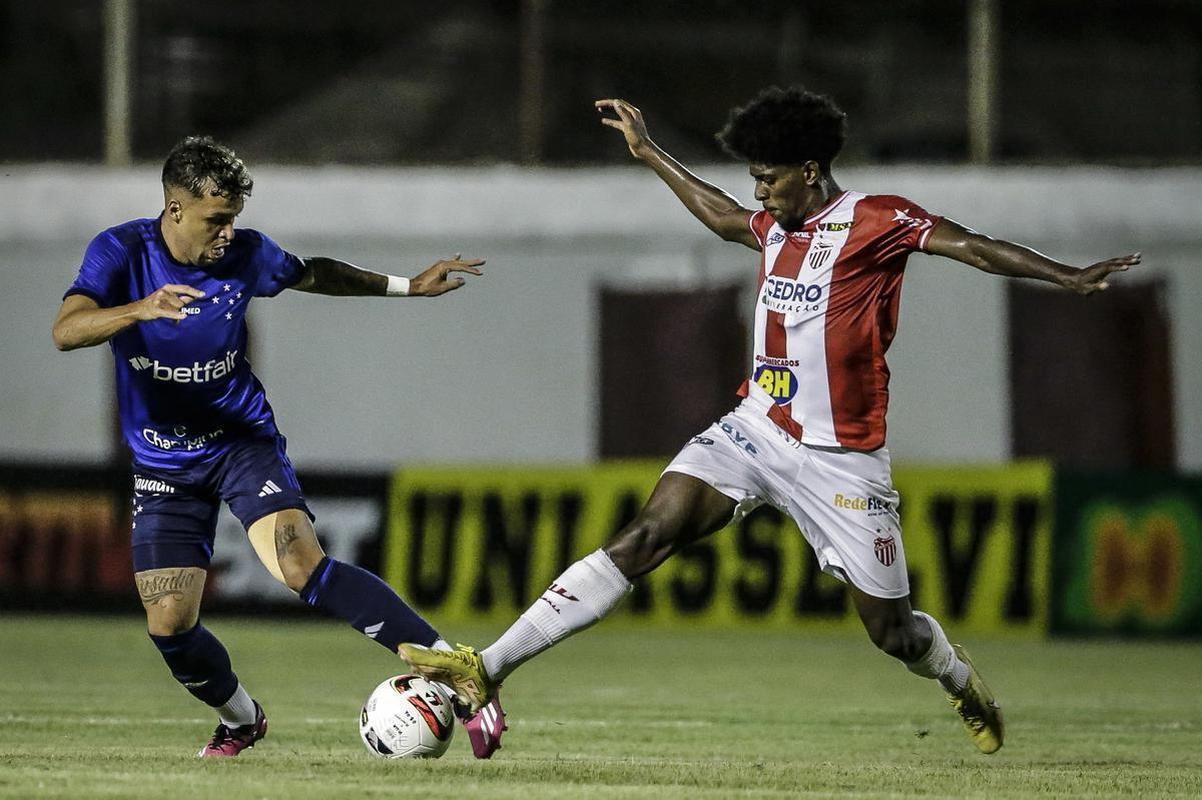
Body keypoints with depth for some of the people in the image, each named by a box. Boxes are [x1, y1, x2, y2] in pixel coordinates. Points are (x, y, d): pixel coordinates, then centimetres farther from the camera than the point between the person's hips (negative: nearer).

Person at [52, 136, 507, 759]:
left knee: (303, 569, -26)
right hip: (164, 464, 1)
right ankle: (240, 720, 26)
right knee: (169, 625, -6)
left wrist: (408, 286, 17)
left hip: (242, 442, -1)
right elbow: (65, 331, -30)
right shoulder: (121, 252, -13)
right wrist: (141, 309, -48)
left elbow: (314, 274, 15)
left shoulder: (246, 256, -8)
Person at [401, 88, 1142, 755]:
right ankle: (488, 667, -23)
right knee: (646, 536, -14)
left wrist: (1071, 278, -30)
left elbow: (972, 246, -18)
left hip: (839, 455, -5)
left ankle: (962, 681, 40)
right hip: (756, 428, 5)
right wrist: (648, 151, 38)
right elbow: (720, 214, 33)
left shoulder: (875, 220, -11)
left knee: (891, 629, 2)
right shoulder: (775, 227, 10)